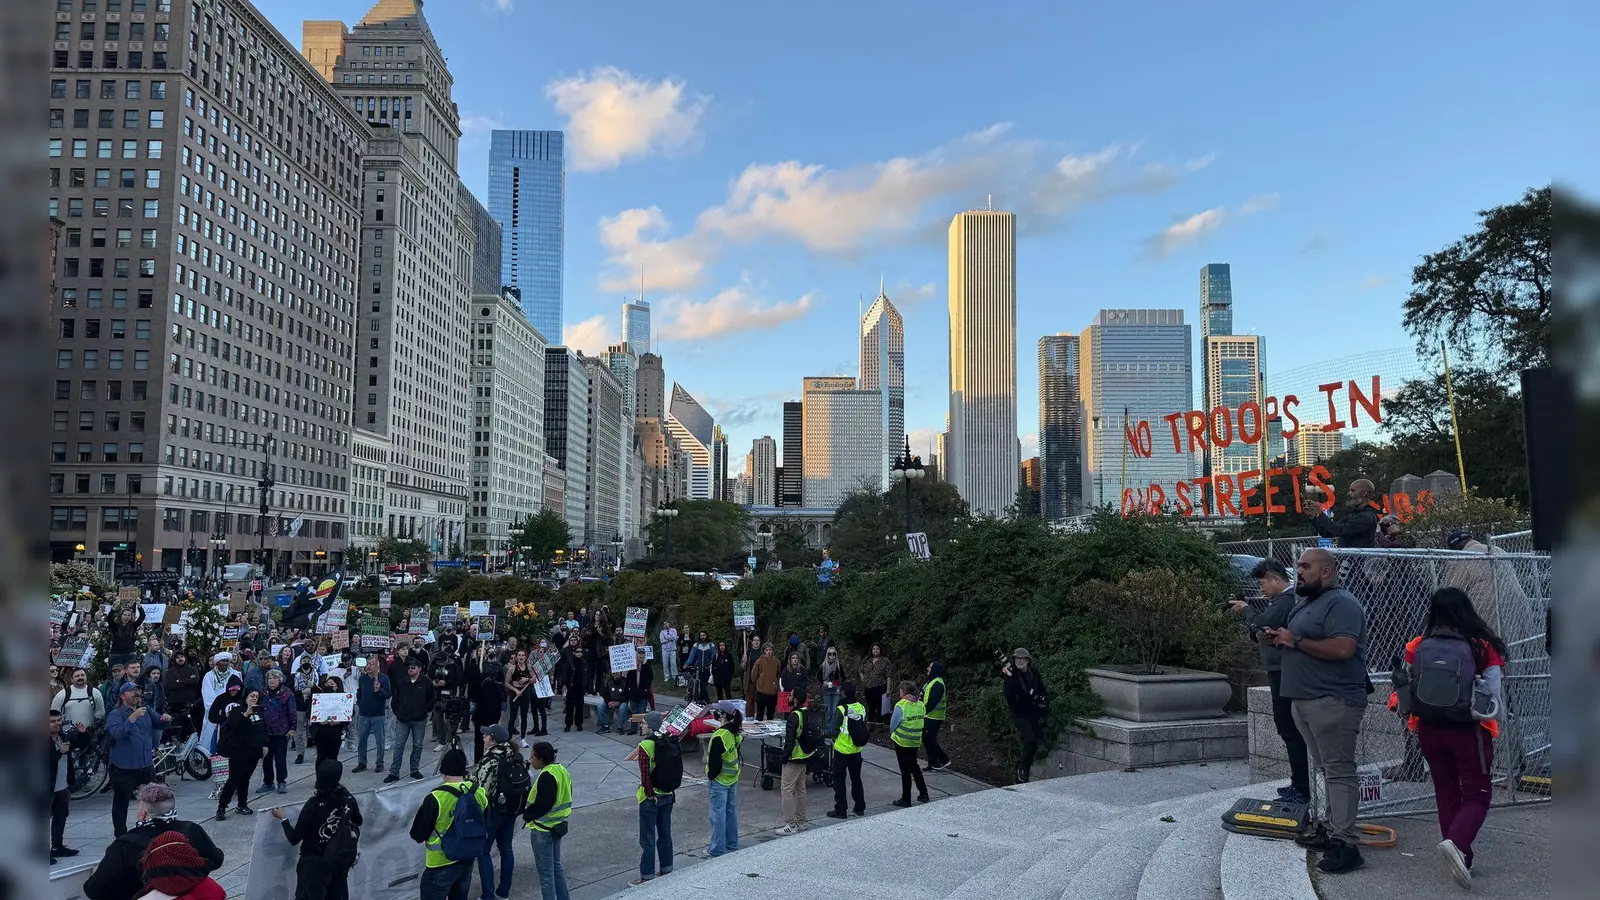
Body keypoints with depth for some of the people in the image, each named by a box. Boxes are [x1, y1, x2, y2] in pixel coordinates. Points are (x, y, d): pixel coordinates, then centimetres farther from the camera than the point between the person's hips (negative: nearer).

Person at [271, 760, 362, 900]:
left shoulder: (313, 805, -24)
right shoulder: (347, 798, -10)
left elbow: (294, 839, -16)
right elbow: (357, 822, 9)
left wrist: (283, 818, -3)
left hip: (315, 863, -5)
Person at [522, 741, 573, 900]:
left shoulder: (547, 776, -24)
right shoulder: (562, 770, 5)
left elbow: (541, 804, -25)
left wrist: (527, 815, -8)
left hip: (543, 829, -9)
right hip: (558, 825, 9)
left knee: (545, 870, 3)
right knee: (556, 865, 20)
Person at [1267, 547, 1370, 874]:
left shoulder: (1341, 603, -13)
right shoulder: (1304, 603, 18)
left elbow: (1343, 648, -26)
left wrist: (1295, 641, -18)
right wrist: (1280, 638, 7)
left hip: (1333, 701, -10)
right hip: (1305, 700, 10)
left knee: (1339, 770, -9)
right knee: (1327, 769, 15)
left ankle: (1344, 844, -8)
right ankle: (1331, 829, 23)